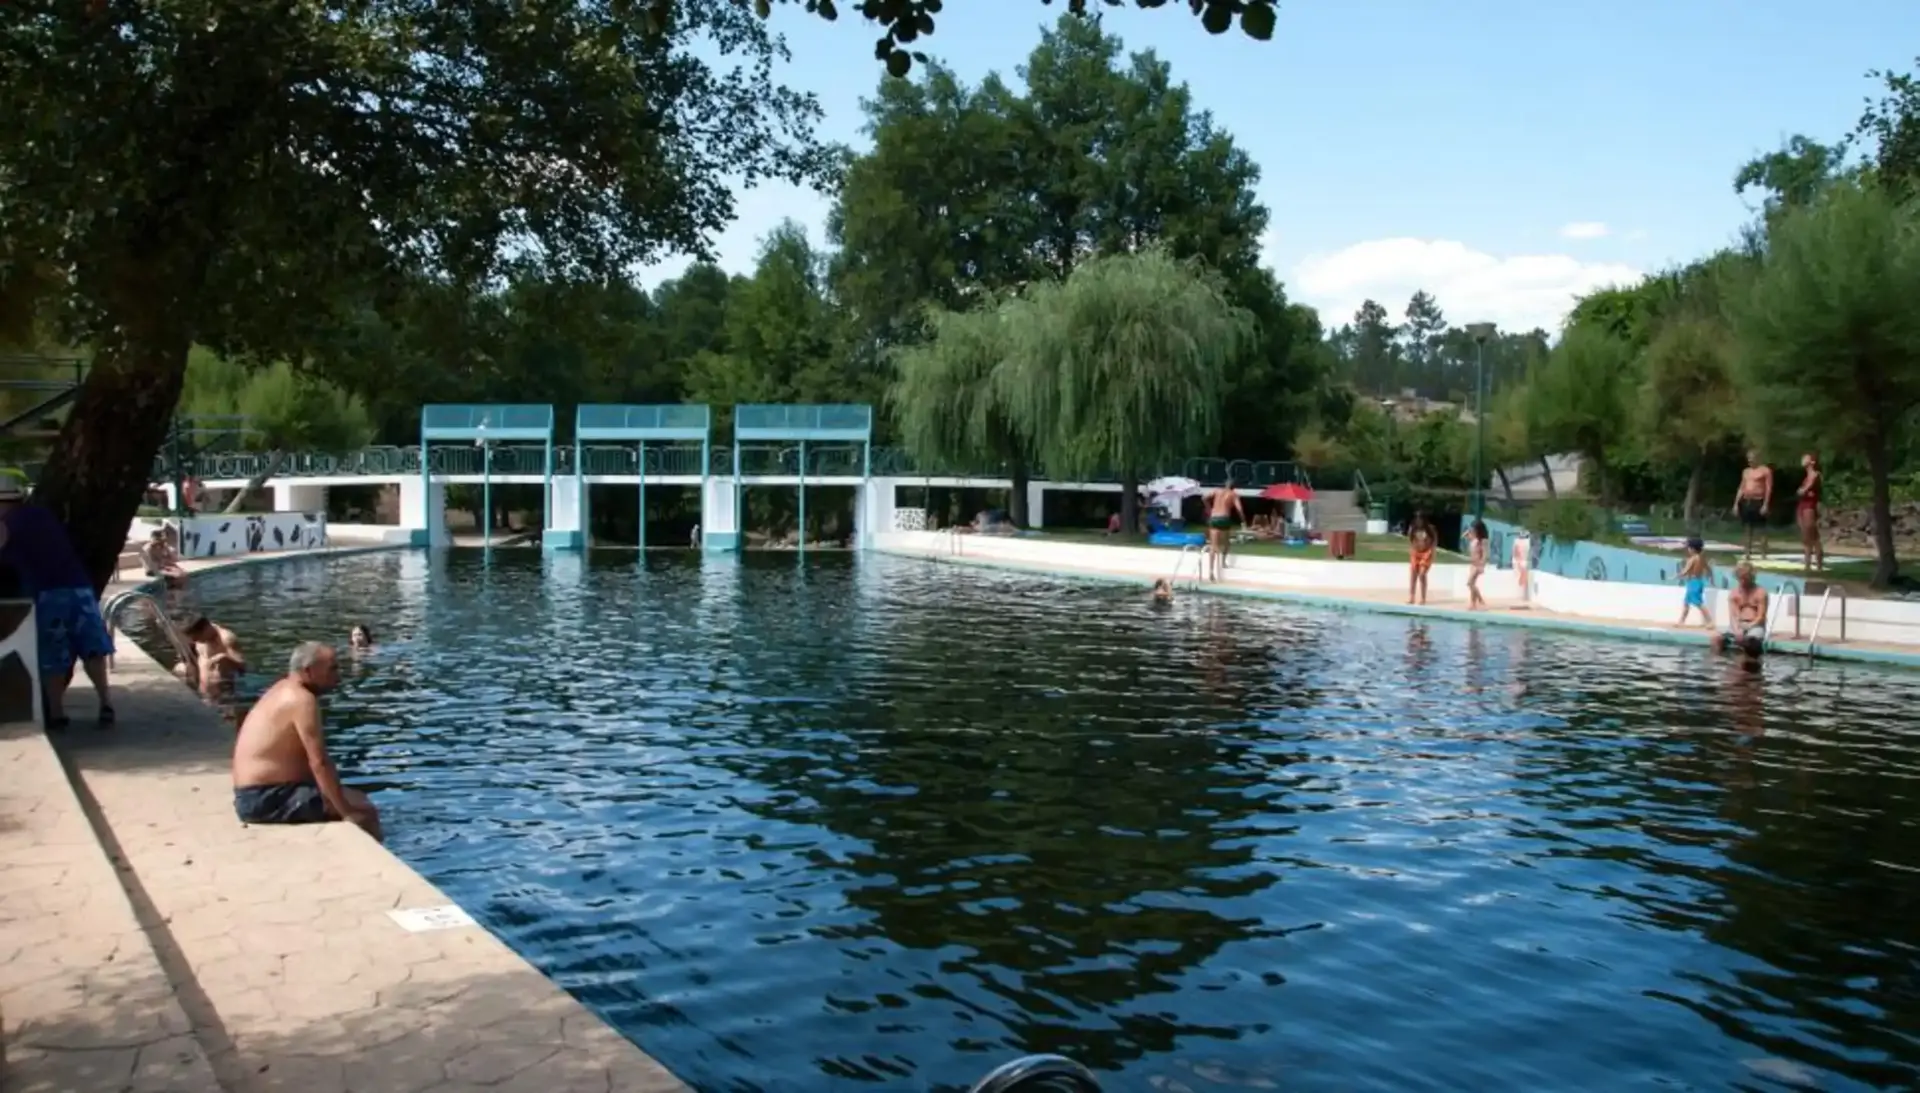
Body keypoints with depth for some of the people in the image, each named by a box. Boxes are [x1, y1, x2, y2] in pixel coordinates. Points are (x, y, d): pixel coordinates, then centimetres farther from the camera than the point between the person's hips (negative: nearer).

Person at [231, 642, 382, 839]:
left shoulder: (285, 690, 12)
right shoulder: (302, 699, -18)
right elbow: (319, 762, -23)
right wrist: (347, 813, -20)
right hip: (266, 800, -10)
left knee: (357, 798, 18)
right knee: (364, 810, -12)